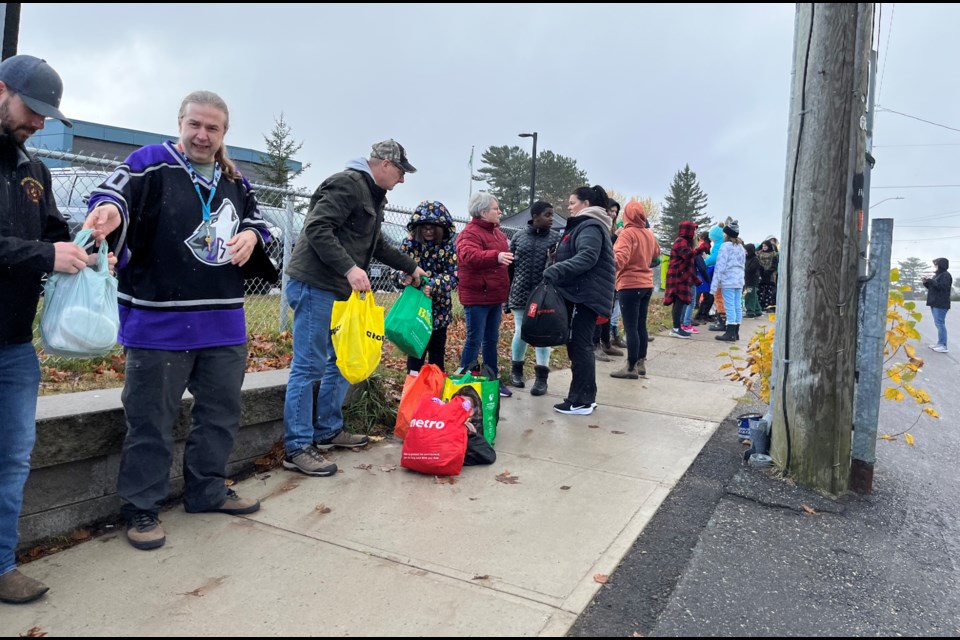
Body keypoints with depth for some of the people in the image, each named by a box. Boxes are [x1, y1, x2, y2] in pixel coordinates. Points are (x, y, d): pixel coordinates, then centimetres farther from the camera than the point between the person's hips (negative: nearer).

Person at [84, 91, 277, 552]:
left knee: (221, 411, 15)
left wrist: (252, 234, -1)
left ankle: (207, 491, 32)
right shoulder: (151, 163, -3)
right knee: (151, 419, 2)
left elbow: (258, 220, 23)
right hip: (158, 322, -6)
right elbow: (113, 196, -17)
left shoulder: (235, 181, 14)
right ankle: (140, 508, 19)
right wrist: (109, 210, -40)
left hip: (224, 323, 6)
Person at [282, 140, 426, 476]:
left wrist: (410, 266, 35)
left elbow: (378, 245, 31)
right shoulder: (348, 183, -12)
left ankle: (328, 431, 28)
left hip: (340, 290, 11)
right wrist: (349, 267, -28)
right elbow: (317, 228, -22)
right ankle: (297, 448, 1)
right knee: (308, 366, -6)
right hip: (315, 286, -11)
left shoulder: (372, 195, 20)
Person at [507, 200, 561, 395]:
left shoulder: (556, 237, 1)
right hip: (520, 294, 1)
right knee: (520, 333, 8)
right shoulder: (519, 237, 5)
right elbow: (509, 265, 8)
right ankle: (516, 370, 28)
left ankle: (542, 377, 10)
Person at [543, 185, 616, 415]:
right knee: (581, 346, 12)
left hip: (585, 295, -11)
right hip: (582, 293, 11)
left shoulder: (590, 226, -11)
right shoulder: (584, 225, 23)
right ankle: (586, 397, 19)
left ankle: (581, 401, -4)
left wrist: (557, 270, -34)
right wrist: (558, 269, 19)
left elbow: (587, 257, -26)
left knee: (579, 346, -8)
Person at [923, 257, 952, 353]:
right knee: (938, 324, 13)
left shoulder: (946, 275, -10)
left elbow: (942, 287, -22)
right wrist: (926, 282, 7)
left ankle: (943, 346, -12)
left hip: (941, 304, -10)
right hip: (935, 303, 10)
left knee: (940, 323, -12)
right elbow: (932, 287, 24)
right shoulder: (937, 275, 19)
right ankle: (940, 343, 18)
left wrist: (931, 281, -17)